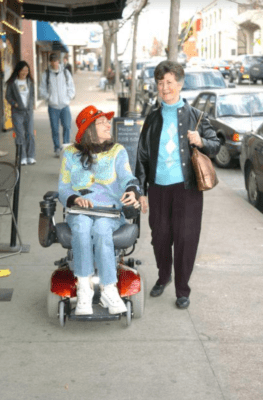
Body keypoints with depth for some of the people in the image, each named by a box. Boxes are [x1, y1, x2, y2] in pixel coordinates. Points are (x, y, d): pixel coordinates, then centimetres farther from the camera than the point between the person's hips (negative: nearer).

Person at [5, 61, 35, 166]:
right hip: (17, 112, -3)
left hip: (29, 111, 3)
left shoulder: (30, 81, 10)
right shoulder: (12, 83, -1)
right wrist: (15, 104, -10)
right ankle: (22, 158, 0)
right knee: (20, 135, -5)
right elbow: (8, 96, 2)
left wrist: (31, 104, 5)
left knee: (30, 134, -2)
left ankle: (31, 157, 6)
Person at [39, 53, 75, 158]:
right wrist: (49, 98, -8)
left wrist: (68, 98, -2)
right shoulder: (46, 74, 4)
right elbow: (42, 90, 6)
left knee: (67, 126, -10)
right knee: (55, 129, 2)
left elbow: (71, 88, 11)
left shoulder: (65, 72, 7)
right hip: (53, 106, 0)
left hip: (65, 105, 0)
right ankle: (57, 149, 12)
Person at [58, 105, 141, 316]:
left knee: (101, 228, -36)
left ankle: (109, 289, -33)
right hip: (80, 211, 1)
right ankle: (84, 288, -35)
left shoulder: (118, 151, 11)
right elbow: (63, 188, 8)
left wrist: (132, 192, -30)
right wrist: (75, 199, -16)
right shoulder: (71, 154, 12)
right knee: (82, 225, -36)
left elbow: (127, 178, -5)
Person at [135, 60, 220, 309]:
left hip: (186, 188, -3)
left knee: (185, 239, 0)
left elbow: (216, 146, 6)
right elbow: (142, 156, 10)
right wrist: (141, 191, 7)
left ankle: (182, 290, 14)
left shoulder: (194, 116, 2)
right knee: (160, 237, 11)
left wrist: (201, 142, -16)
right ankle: (163, 278, 35)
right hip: (158, 187, 3)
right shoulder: (153, 118, 9)